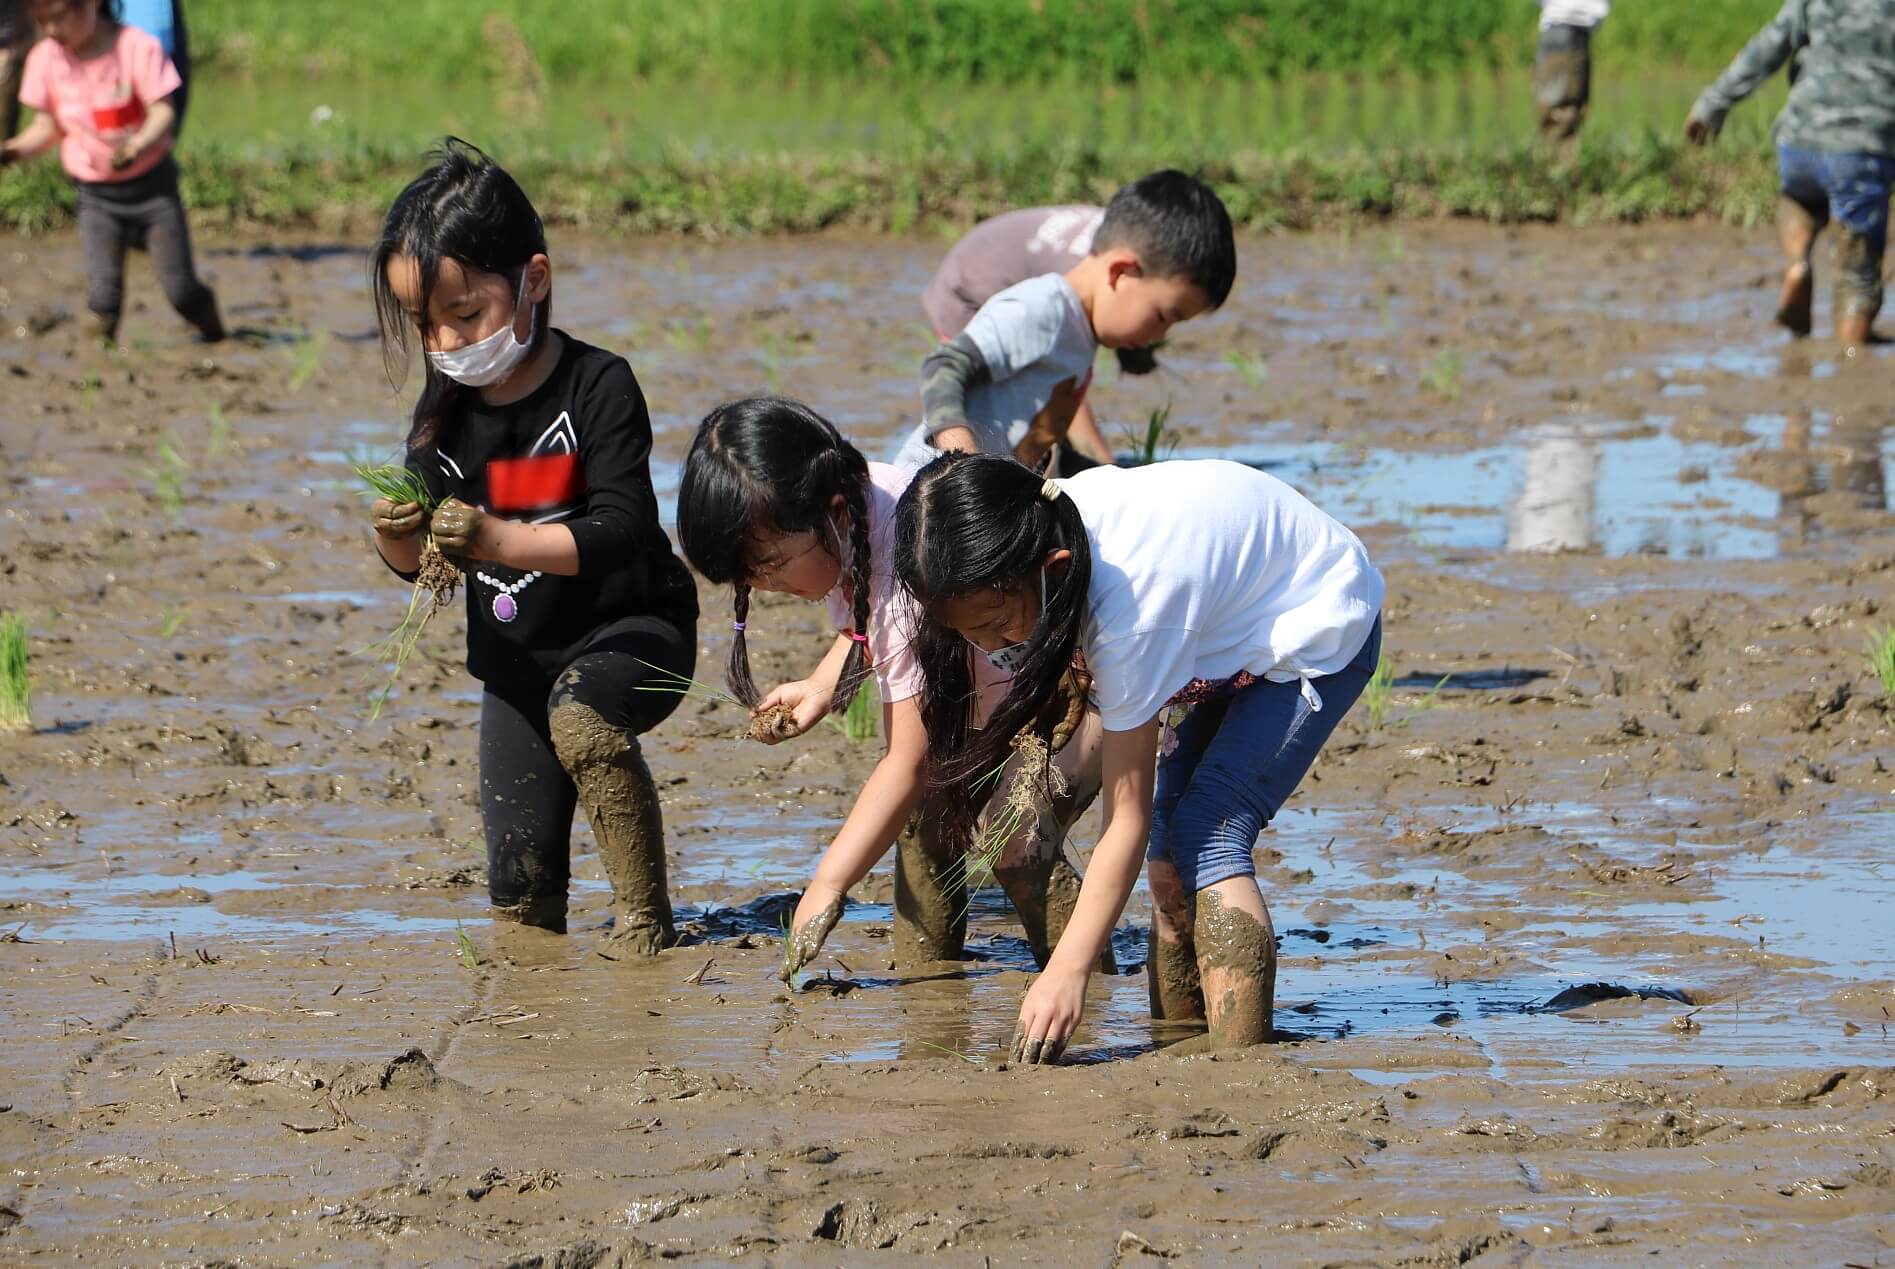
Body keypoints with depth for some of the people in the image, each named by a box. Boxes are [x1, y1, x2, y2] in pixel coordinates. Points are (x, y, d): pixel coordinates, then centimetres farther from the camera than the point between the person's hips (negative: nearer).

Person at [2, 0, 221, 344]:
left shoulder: (136, 47, -16)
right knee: (102, 293, -13)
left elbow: (164, 113, -18)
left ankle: (216, 338, 28)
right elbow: (48, 127, 4)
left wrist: (136, 146, -38)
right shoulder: (46, 58, -5)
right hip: (96, 196, 2)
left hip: (152, 185, -2)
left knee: (180, 290, 2)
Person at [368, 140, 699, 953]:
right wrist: (396, 536, -21)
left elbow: (622, 529, -27)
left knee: (581, 714, -35)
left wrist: (500, 541, -39)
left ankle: (644, 917, -23)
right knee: (521, 874, 0)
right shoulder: (444, 413, -1)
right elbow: (419, 563, 4)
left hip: (630, 629, -5)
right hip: (516, 659, 6)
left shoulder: (597, 387, -17)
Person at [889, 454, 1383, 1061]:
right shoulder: (1045, 527, -20)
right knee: (1169, 844, 2)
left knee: (1207, 834, -22)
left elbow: (1126, 817, -34)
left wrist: (1066, 972, -36)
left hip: (1320, 626, -9)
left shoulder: (1130, 613, -40)